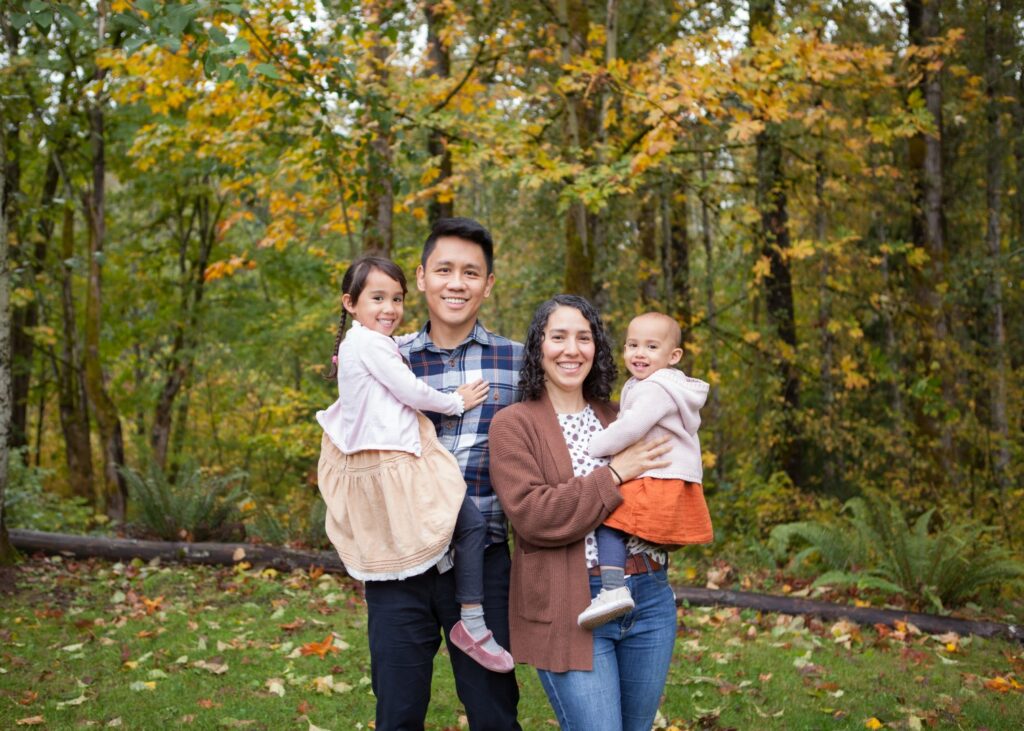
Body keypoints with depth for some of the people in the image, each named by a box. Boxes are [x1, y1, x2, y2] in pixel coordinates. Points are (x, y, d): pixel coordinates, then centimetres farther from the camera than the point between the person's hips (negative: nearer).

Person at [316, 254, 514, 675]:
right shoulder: (371, 343, -15)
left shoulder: (352, 345, 15)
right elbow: (411, 393, -14)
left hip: (363, 463, 11)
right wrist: (458, 402, -1)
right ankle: (473, 624, -6)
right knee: (472, 525, -9)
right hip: (392, 464, -11)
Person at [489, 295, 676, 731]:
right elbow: (532, 515, -17)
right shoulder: (514, 424, -4)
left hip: (649, 598, 6)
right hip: (571, 610, -6)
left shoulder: (616, 418, 13)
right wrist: (613, 475, -16)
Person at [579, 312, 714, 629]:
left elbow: (630, 427, -24)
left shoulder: (655, 389, -15)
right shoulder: (668, 387, 20)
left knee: (609, 524, -16)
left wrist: (595, 447, -13)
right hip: (681, 483, 11)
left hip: (656, 482, -11)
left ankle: (613, 588, -29)